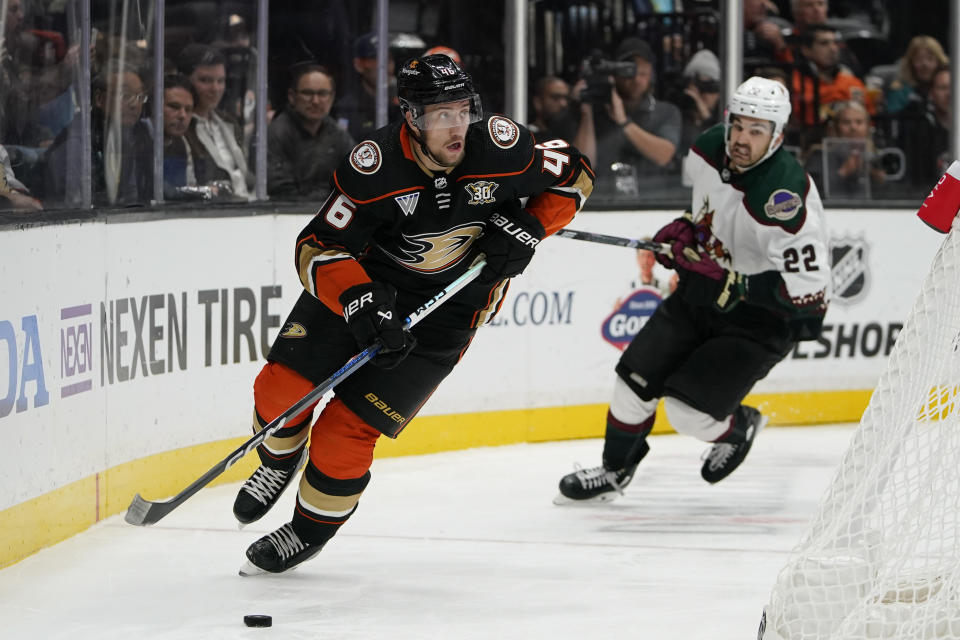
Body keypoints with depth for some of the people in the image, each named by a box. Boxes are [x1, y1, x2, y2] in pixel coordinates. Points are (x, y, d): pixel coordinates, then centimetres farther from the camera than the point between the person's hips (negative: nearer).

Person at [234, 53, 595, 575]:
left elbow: (573, 173, -5)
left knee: (349, 425, -8)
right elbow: (318, 247, -24)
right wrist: (359, 302, -40)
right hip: (360, 280, 1)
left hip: (446, 304, -1)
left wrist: (528, 229, -18)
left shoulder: (501, 148, -23)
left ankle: (312, 528, 17)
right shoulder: (375, 165, -27)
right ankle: (280, 464, 30)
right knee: (281, 386, -6)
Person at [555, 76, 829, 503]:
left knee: (689, 412, -15)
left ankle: (738, 428, 21)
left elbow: (807, 291, -31)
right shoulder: (709, 149, -8)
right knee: (636, 379, 4)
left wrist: (728, 281, -33)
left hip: (764, 314, -7)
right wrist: (687, 226, 1)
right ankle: (615, 471, 28)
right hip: (702, 291, 7)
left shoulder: (784, 198, -32)